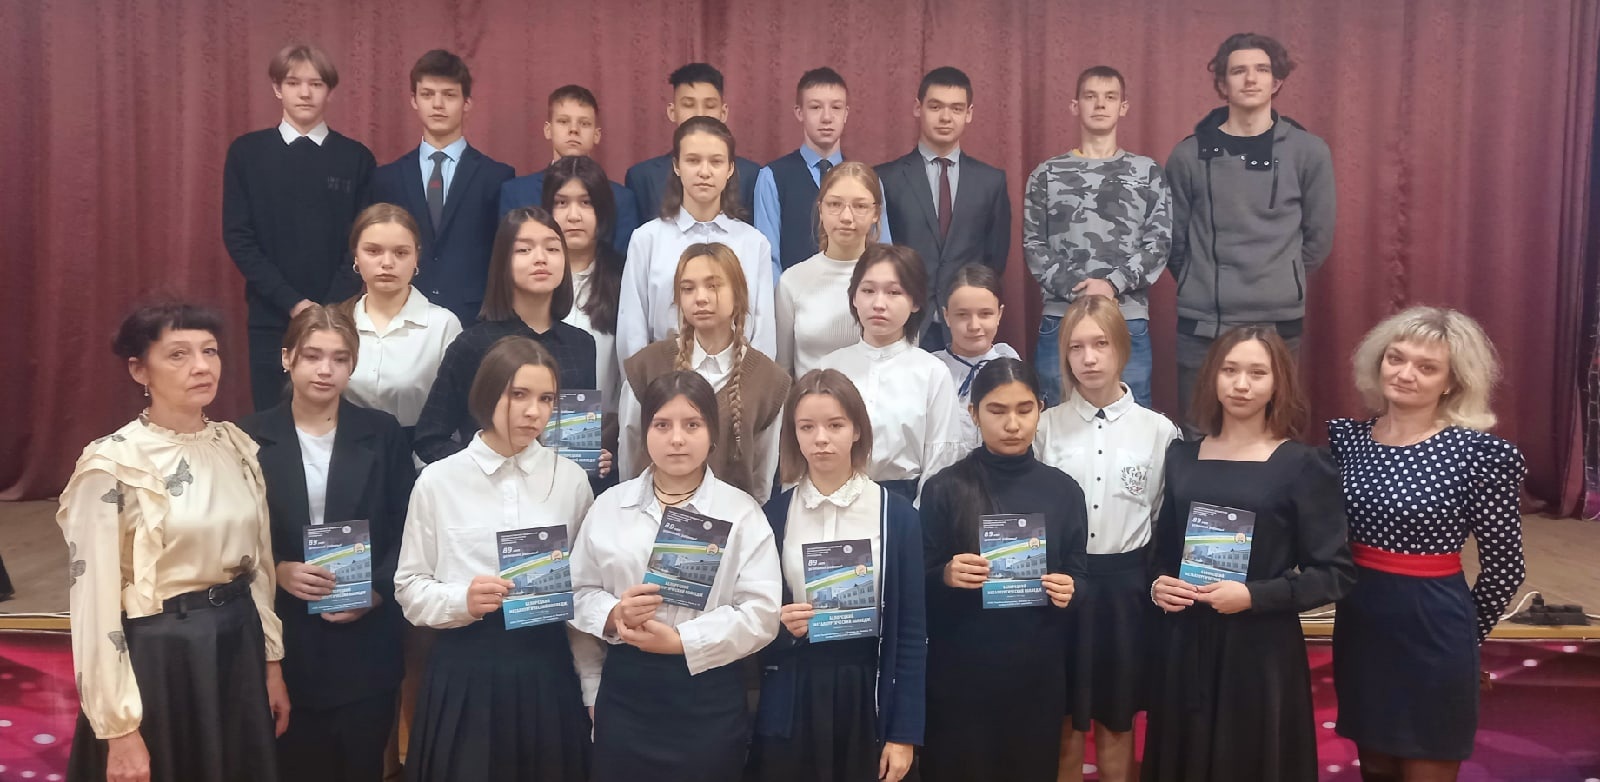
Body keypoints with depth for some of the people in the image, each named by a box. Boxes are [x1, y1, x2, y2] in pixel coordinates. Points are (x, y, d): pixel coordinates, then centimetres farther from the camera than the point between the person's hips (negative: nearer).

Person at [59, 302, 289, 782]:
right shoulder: (112, 466, -15)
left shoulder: (237, 446, 3)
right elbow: (94, 604, -14)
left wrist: (272, 662, 11)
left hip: (238, 645, 6)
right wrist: (119, 729, -15)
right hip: (158, 657, -6)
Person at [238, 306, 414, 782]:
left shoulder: (383, 433, 2)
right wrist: (278, 571, -14)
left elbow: (409, 530, 3)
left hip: (365, 640, 1)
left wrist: (377, 590, -11)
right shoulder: (252, 437, 1)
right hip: (285, 641, 0)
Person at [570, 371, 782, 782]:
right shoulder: (609, 505, 6)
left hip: (708, 694, -2)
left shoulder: (742, 512, -2)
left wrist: (681, 640, -18)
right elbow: (579, 590, 6)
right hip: (625, 689, 2)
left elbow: (761, 612, -10)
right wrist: (613, 615, -15)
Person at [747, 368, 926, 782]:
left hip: (867, 696, -1)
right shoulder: (772, 515, 1)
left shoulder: (896, 515, -3)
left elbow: (911, 631, -3)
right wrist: (780, 626, -14)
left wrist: (905, 732, -5)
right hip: (790, 700, 1)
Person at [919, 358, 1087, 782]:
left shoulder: (1063, 490, 2)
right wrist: (947, 576, -22)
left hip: (1038, 670, 2)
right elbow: (918, 583, -2)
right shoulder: (945, 489, -5)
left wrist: (1069, 590, -13)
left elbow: (1080, 575, 8)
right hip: (960, 671, -2)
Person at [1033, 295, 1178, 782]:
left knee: (1117, 721, 12)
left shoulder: (1158, 430, -2)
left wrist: (1159, 581, 1)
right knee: (1066, 724, 9)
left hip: (1126, 585, 0)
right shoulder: (1047, 426, -2)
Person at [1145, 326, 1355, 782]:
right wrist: (1156, 584, -5)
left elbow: (1335, 573, -8)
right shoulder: (1182, 457, 7)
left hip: (1261, 649, -3)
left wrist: (1254, 596, -18)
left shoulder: (1303, 465, -5)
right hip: (1184, 646, 4)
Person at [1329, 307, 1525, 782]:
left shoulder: (1479, 451, -13)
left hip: (1432, 628, -4)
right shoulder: (1347, 437, 1)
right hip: (1358, 619, 5)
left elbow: (1504, 566, -5)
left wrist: (1465, 632, 5)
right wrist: (1358, 591, 5)